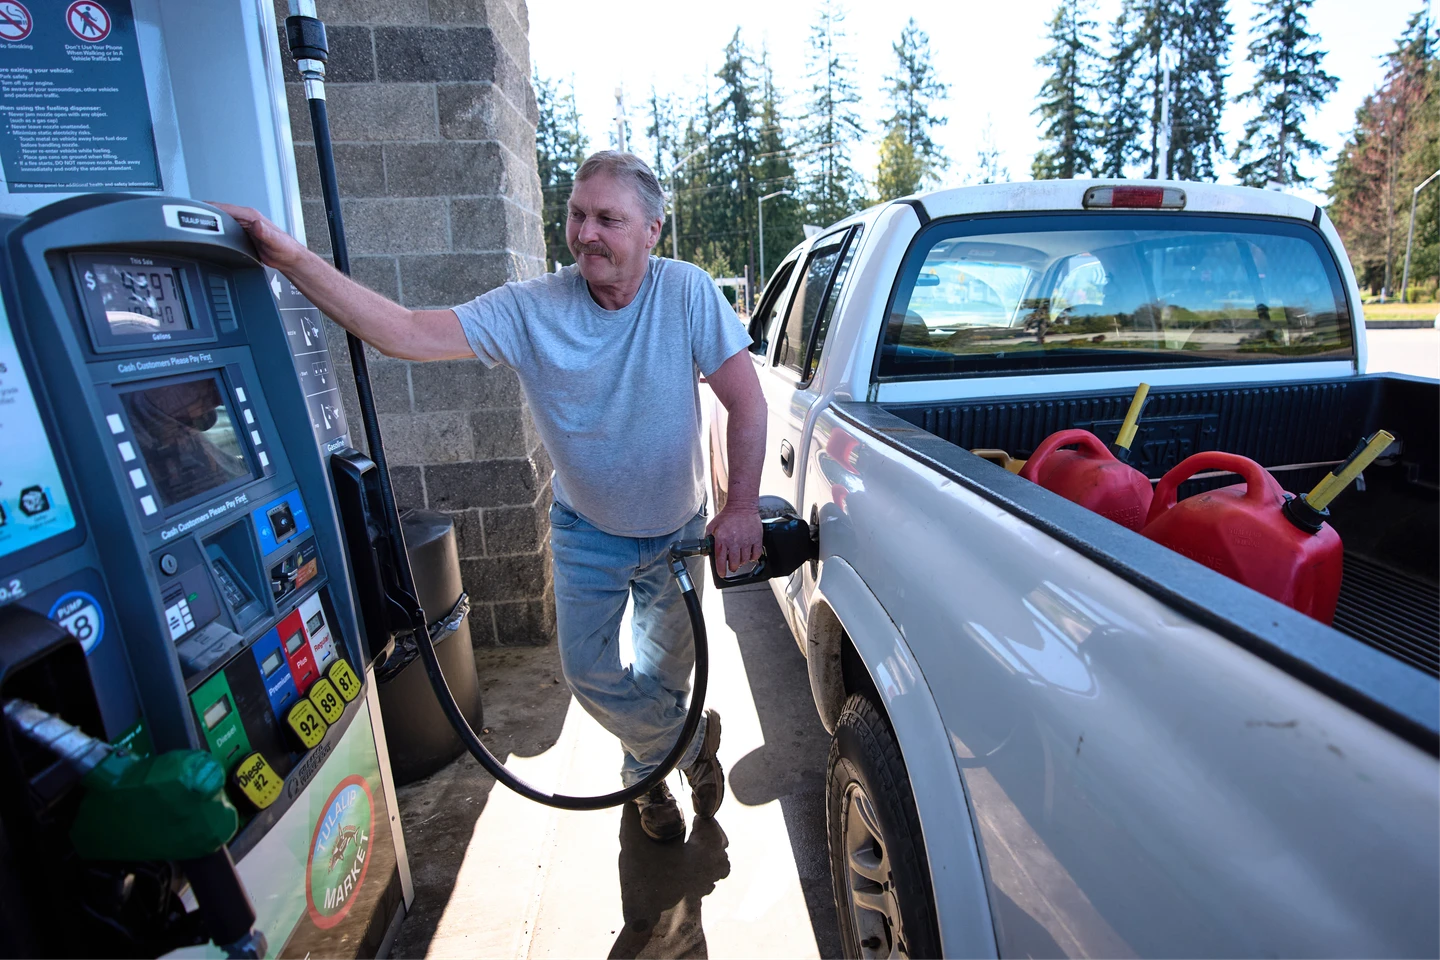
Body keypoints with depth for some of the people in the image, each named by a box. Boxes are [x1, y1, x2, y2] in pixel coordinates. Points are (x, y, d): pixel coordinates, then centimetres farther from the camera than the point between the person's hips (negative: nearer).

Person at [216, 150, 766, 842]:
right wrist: (294, 260, -33)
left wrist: (741, 507, -26)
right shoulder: (529, 309, -16)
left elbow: (746, 402, -20)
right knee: (588, 673, 5)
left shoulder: (687, 292, -19)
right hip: (587, 532, 1)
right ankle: (695, 742, 33)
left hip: (677, 530, 0)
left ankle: (648, 769, 49)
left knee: (667, 673, 16)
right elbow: (408, 333, -22)